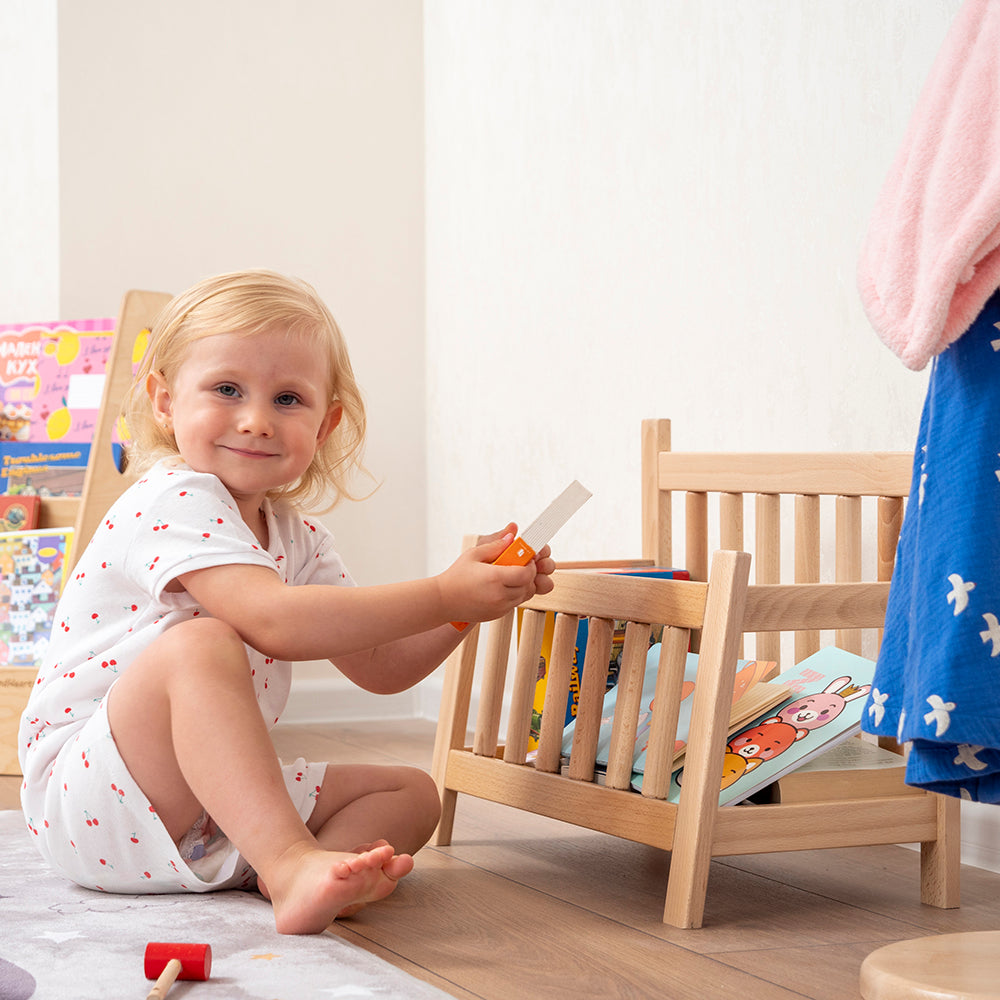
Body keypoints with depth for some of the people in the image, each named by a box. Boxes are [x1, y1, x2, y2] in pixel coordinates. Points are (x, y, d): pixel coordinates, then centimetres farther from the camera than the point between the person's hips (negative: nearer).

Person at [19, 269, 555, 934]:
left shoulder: (297, 537, 10)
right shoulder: (172, 501, -17)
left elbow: (380, 666, 11)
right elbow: (274, 620, -32)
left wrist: (474, 600, -5)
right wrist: (442, 596, -30)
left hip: (221, 796, 9)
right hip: (87, 793, -9)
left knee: (411, 793, 1)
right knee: (200, 644, -33)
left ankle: (305, 871, -31)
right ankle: (289, 862, -41)